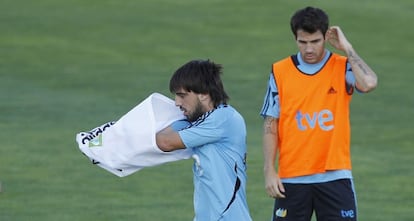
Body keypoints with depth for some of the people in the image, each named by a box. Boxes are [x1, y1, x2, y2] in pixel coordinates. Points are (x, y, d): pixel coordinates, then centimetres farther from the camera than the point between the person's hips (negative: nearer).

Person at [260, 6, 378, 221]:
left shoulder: (343, 68, -1)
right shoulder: (280, 72, 2)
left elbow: (368, 83, -23)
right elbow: (270, 125, 4)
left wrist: (346, 48, -13)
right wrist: (269, 170, -3)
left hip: (334, 176, -1)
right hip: (291, 179, 1)